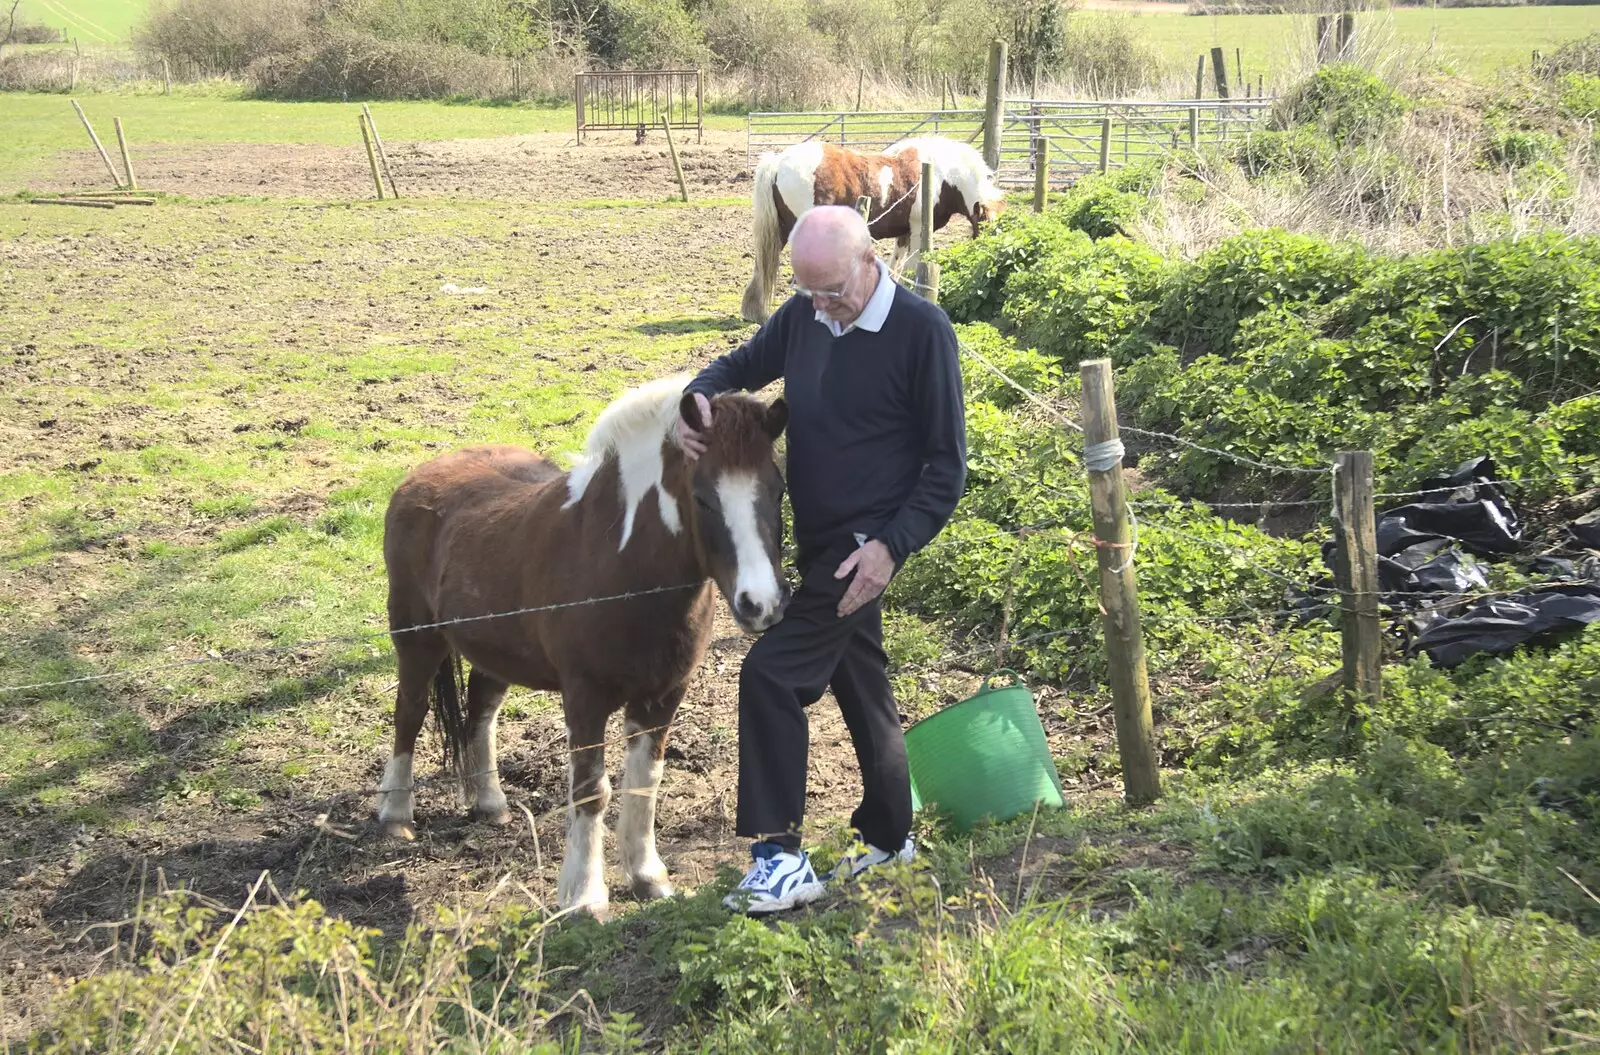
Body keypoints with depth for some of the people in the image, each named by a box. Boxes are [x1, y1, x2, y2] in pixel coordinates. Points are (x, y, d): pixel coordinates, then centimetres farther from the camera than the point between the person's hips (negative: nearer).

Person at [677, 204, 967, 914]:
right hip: (819, 541, 7)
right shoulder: (803, 316, 2)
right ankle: (888, 835, 35)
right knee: (860, 683, 19)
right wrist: (699, 398, -6)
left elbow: (947, 463, -13)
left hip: (866, 546, -7)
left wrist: (892, 545, -22)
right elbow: (742, 366, 18)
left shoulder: (921, 330, -15)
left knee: (771, 673, -16)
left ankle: (780, 856, -11)